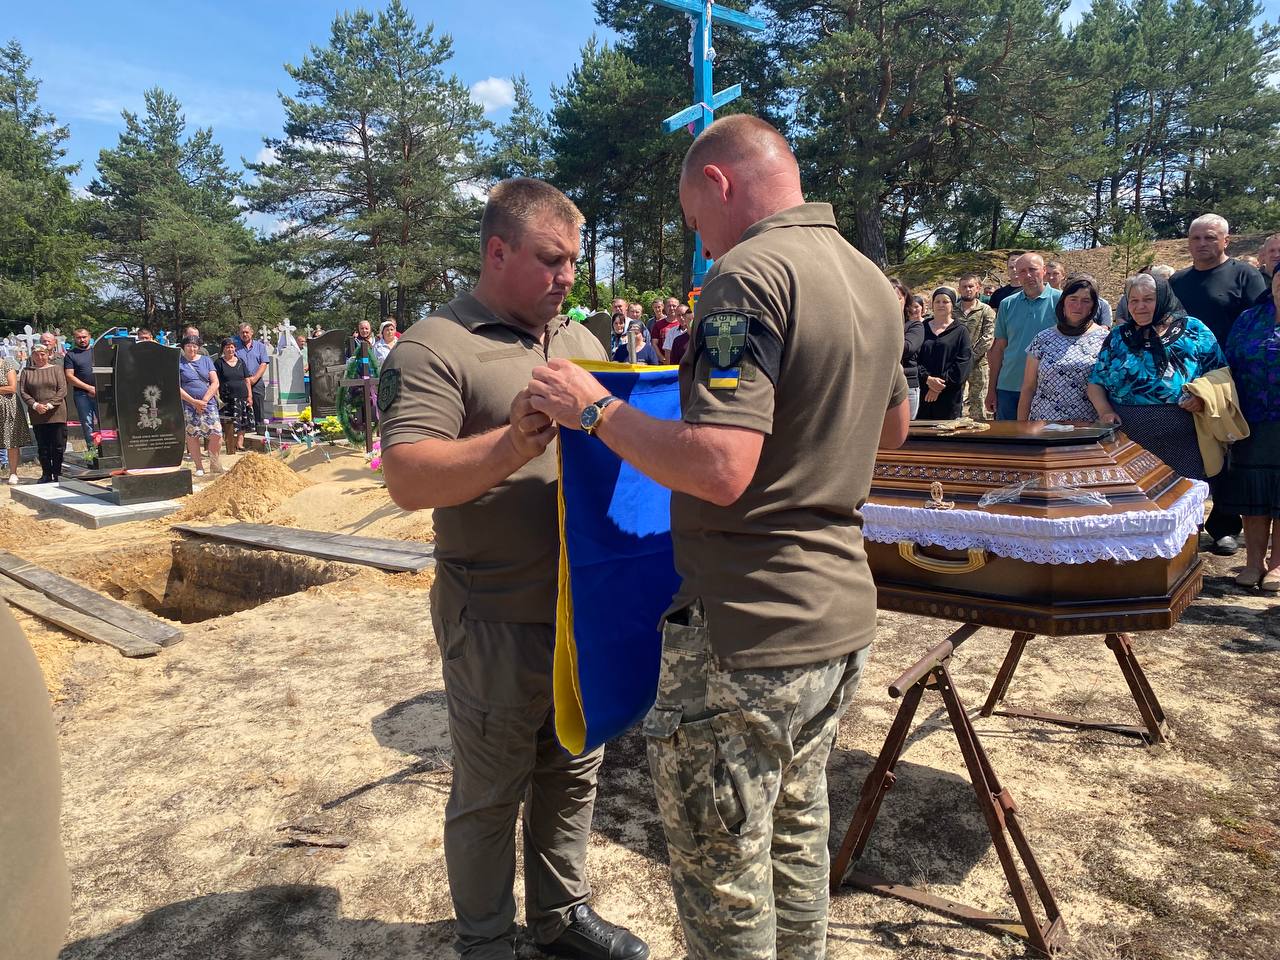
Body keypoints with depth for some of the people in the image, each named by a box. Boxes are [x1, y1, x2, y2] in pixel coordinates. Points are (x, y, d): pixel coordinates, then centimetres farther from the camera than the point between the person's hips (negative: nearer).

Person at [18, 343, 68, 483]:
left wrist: (50, 405, -13)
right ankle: (46, 474, 11)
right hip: (37, 416, 2)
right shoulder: (27, 372, 10)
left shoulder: (56, 369, 5)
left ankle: (57, 474, 7)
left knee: (58, 446, -2)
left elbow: (62, 390, -2)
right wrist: (35, 405, -11)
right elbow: (22, 391, 4)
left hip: (57, 414, -2)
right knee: (42, 447, 6)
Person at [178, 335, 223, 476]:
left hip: (208, 403, 1)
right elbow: (176, 387, -3)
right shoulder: (178, 362, 5)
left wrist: (204, 400, -6)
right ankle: (199, 467, 9)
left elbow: (215, 383, 5)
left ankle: (215, 465, 7)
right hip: (188, 405, -1)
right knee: (192, 436, 0)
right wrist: (194, 402, -10)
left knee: (216, 434, -9)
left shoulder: (206, 360, 12)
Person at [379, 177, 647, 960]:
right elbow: (408, 480, -20)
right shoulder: (436, 348, -11)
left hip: (585, 607, 7)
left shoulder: (581, 341, 11)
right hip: (499, 620, -6)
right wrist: (515, 442, -32)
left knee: (573, 775, 21)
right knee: (491, 795, 12)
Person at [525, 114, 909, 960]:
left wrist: (596, 410, -14)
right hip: (842, 616, 9)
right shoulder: (872, 280, 10)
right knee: (797, 841, 25)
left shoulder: (749, 274, -18)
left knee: (724, 877, 10)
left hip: (750, 638, -9)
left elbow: (719, 468, -26)